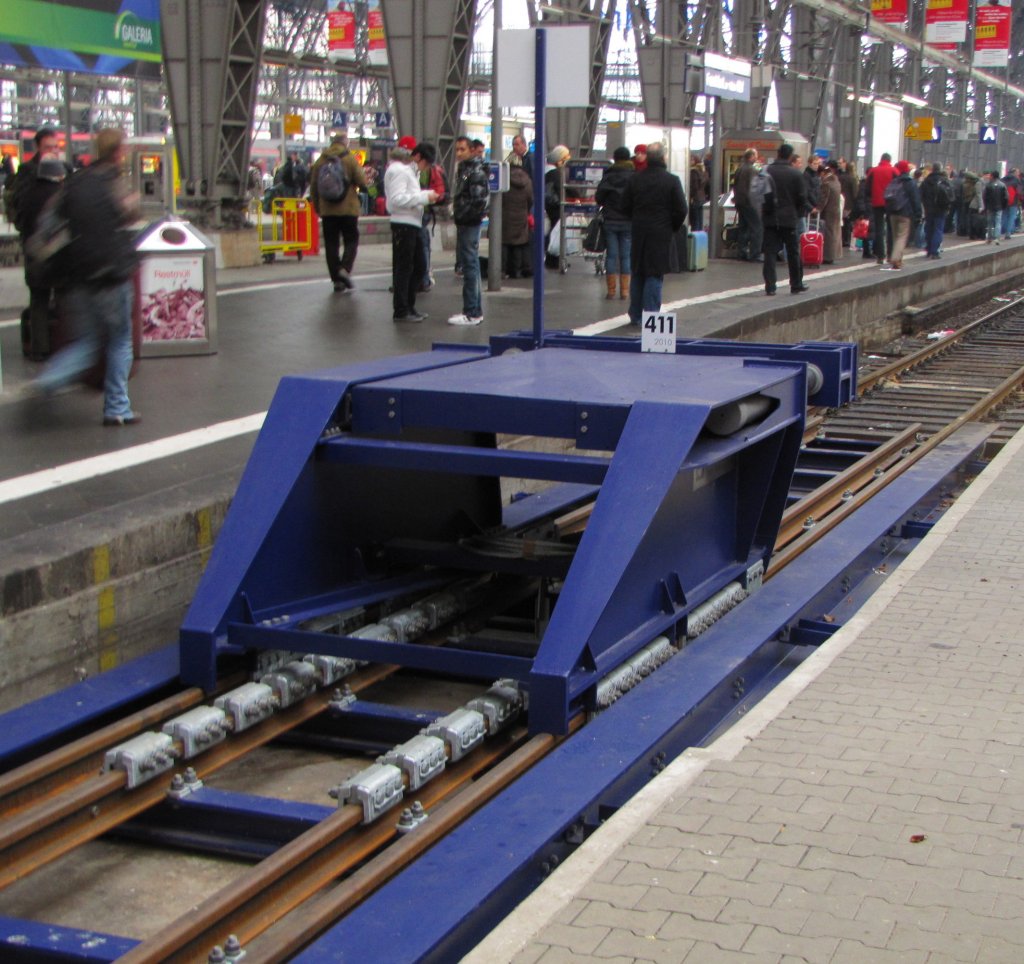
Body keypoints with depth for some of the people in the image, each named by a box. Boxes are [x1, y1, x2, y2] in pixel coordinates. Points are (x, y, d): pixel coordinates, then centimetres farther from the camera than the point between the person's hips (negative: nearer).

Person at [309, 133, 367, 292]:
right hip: (348, 208, -3)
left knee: (331, 243, 7)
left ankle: (337, 279, 4)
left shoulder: (321, 160, 6)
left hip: (327, 210, 3)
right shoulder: (350, 158, -4)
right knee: (351, 240, 6)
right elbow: (362, 182, -9)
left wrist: (317, 206, 16)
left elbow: (313, 186, 7)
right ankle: (345, 268, -16)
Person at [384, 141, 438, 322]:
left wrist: (427, 195, 4)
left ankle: (409, 306, 22)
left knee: (419, 267, 14)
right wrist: (425, 197, -19)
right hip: (403, 224, -10)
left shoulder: (408, 170, 20)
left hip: (412, 224, 10)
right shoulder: (398, 170, -12)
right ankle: (400, 311, 1)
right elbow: (398, 199, -21)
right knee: (403, 268, -5)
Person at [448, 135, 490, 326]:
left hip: (470, 224, -10)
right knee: (470, 265, 14)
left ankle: (472, 313, -8)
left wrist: (464, 216, -16)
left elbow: (480, 199, -22)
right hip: (464, 224, 10)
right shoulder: (462, 169, 16)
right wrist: (457, 215, 14)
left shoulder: (476, 172, -14)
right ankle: (476, 310, 21)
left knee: (470, 265, -9)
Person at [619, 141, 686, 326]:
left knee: (637, 274, 12)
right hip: (661, 234, -4)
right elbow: (681, 210, -9)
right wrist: (673, 227, 7)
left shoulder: (635, 179, 1)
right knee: (655, 275, -1)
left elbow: (624, 207, 5)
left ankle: (635, 315, 17)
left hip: (639, 233, 4)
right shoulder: (672, 181, -10)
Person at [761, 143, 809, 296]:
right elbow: (802, 198, -5)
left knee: (770, 252, 2)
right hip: (789, 219, -1)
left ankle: (770, 286, -5)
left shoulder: (766, 172, -1)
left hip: (770, 219, 1)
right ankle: (796, 284, 18)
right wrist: (799, 214, 10)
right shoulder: (796, 174, -6)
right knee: (793, 252, 10)